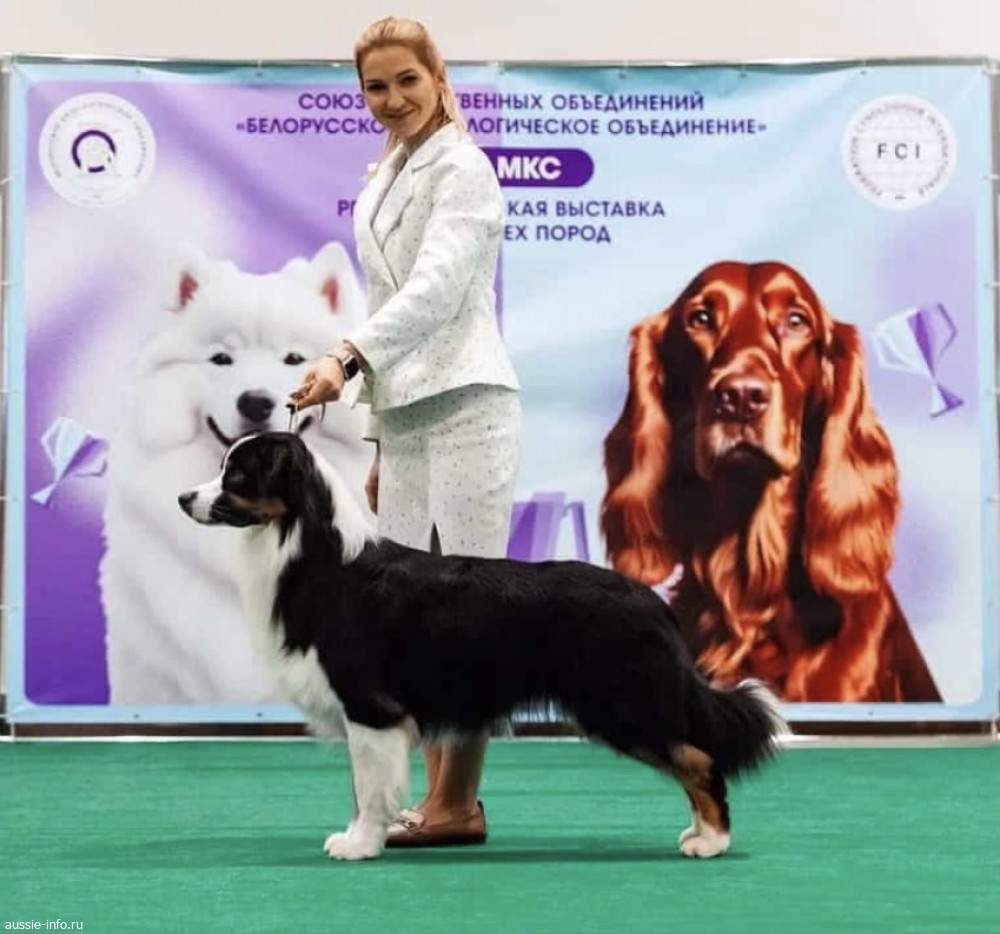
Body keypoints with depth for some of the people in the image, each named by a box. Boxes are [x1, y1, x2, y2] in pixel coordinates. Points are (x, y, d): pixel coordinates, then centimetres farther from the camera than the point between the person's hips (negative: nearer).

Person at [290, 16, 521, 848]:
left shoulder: (461, 166, -5)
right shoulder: (386, 179, 19)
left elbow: (435, 289, -20)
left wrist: (348, 358, -33)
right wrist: (378, 438, 20)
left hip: (464, 404, -8)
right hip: (404, 412, 8)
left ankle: (458, 803, -3)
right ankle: (444, 799, 8)